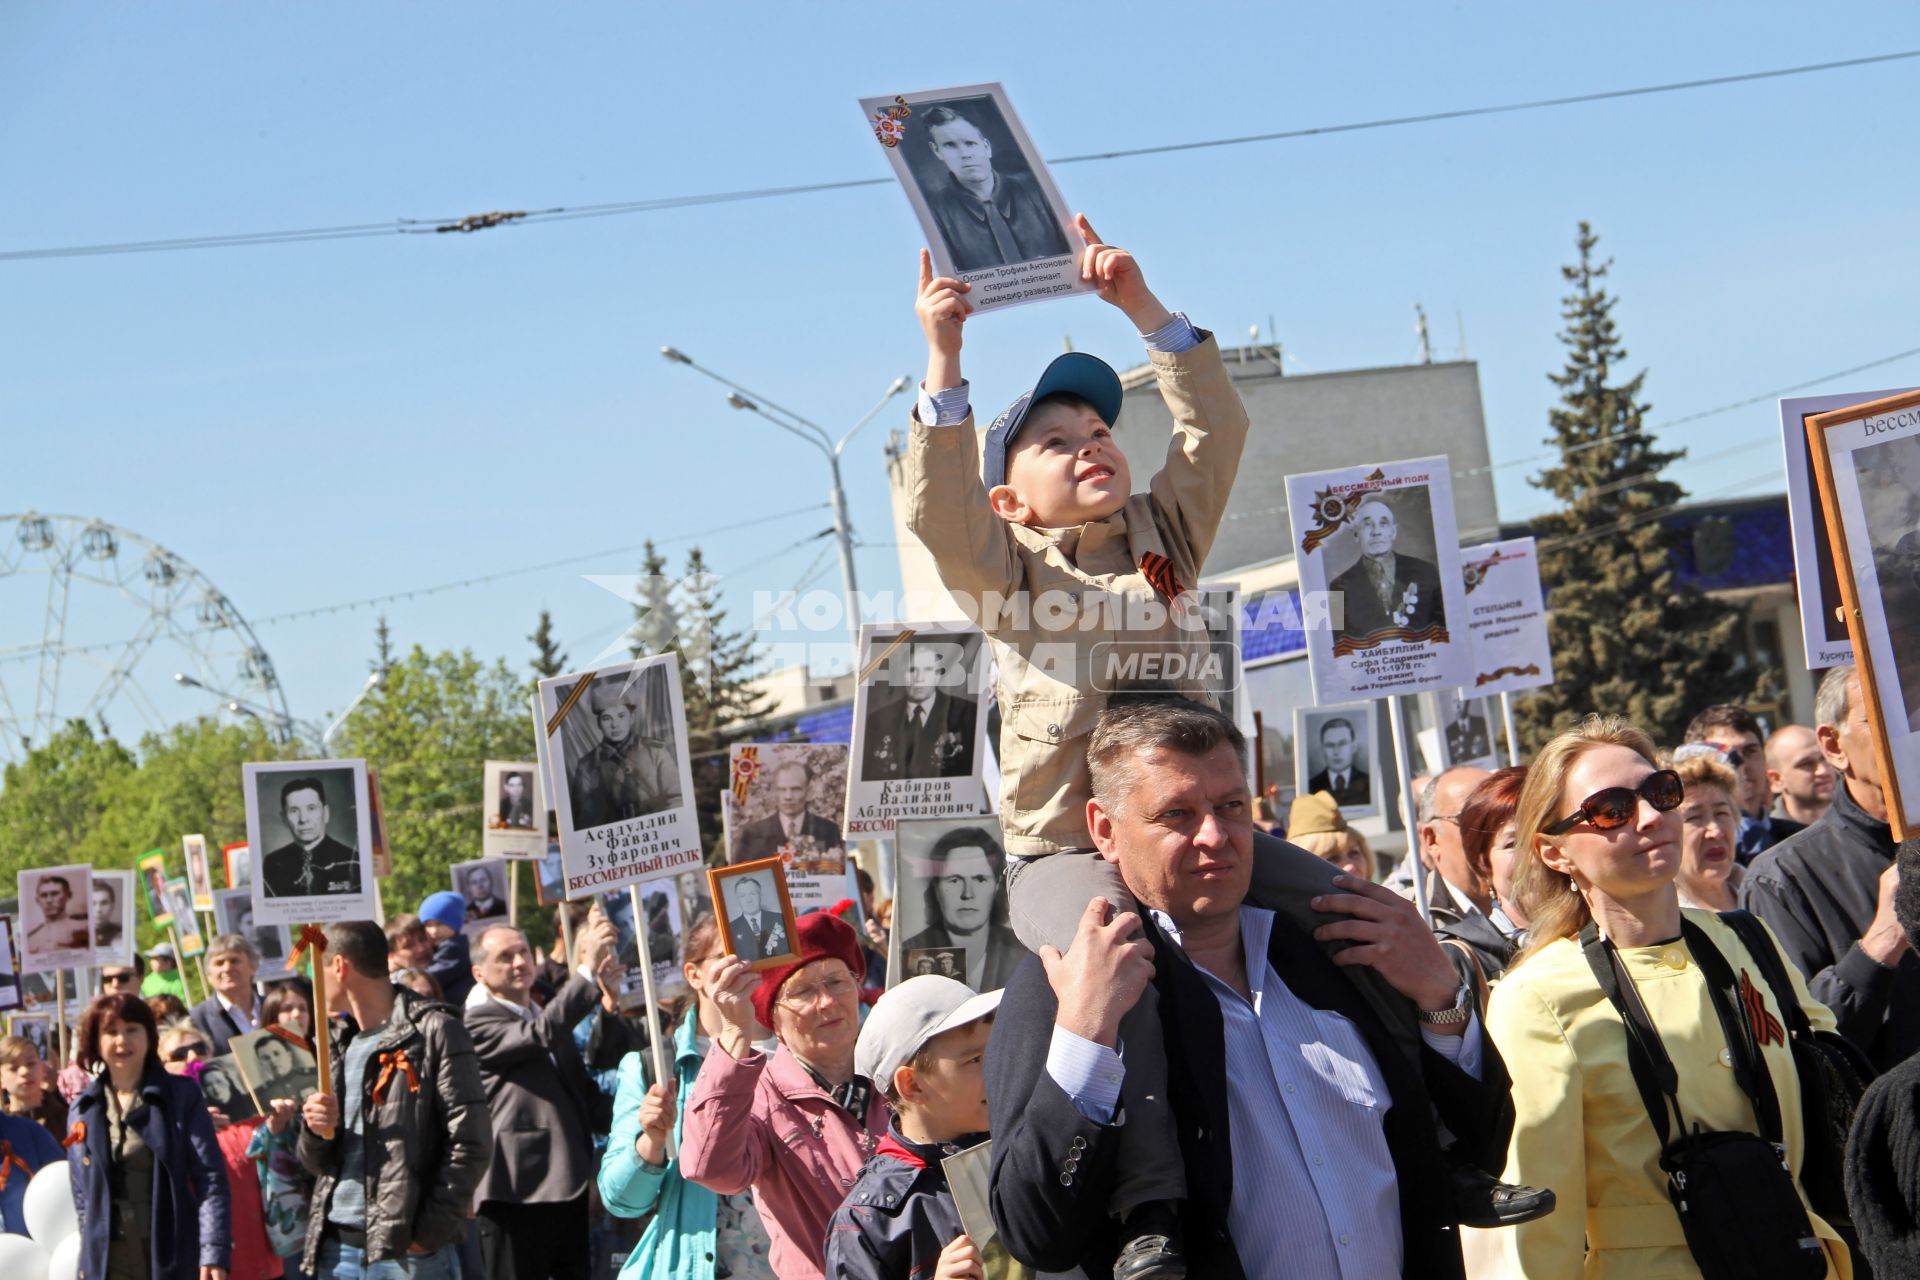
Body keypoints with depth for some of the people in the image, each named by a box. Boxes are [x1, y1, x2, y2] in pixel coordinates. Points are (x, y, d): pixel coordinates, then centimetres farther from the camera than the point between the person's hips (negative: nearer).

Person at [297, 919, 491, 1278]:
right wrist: (315, 1131, -1)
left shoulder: (432, 1032, -3)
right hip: (336, 1247, 7)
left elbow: (470, 1143, -9)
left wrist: (428, 1233, -13)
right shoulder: (335, 1044, 19)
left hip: (408, 1250, -7)